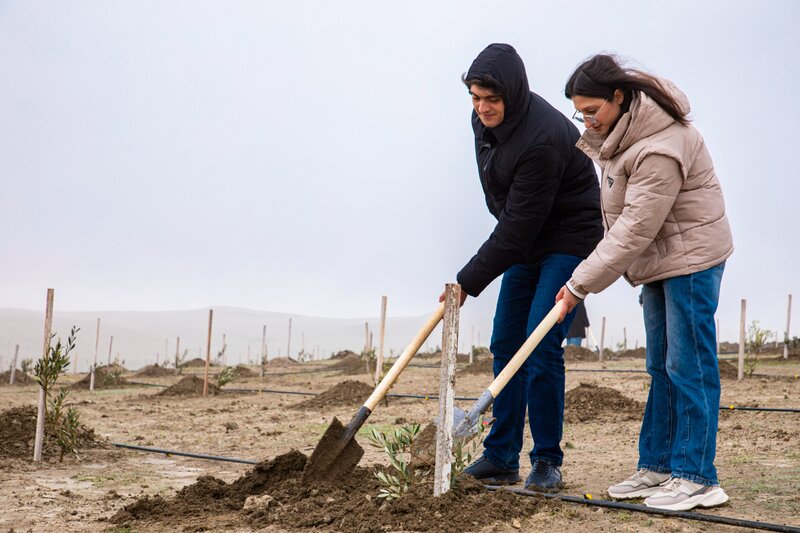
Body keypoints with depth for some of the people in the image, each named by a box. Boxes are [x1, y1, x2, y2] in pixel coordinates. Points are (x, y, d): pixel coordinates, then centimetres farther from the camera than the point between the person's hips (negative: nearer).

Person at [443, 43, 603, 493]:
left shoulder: (544, 138, -30)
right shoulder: (485, 120, -2)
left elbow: (519, 224, -28)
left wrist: (469, 282, -24)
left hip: (570, 241, -9)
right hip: (527, 241, 9)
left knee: (541, 347, -15)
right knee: (505, 345, 6)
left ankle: (548, 463, -1)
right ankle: (502, 457, 14)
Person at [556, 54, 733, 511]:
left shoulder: (660, 148, -28)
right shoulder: (621, 125, 3)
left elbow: (634, 230, -28)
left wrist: (582, 283, -24)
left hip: (691, 257, -10)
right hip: (659, 260, 10)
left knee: (688, 367, -8)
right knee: (661, 367, 12)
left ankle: (697, 478, -2)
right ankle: (657, 467, 19)